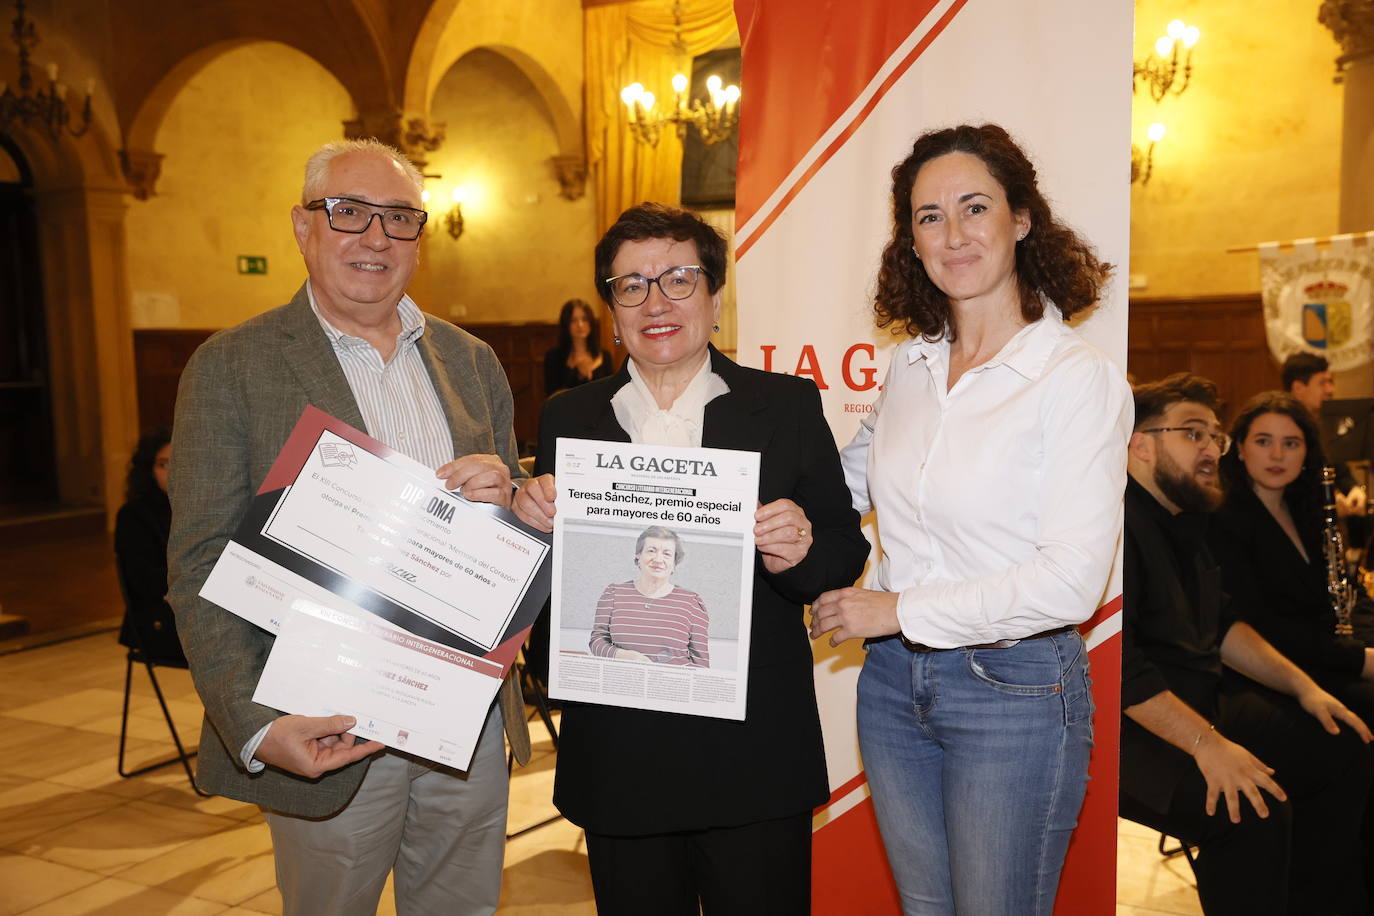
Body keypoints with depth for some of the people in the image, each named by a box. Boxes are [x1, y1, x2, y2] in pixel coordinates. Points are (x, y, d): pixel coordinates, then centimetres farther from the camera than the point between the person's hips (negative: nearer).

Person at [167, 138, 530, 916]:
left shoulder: (472, 361, 8)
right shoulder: (232, 366, -5)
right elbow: (201, 568, -8)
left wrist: (505, 497, -12)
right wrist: (256, 727, -19)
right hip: (327, 733, -4)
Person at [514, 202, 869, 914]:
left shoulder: (788, 406, 1)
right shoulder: (569, 418, 5)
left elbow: (844, 554, 0)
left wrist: (796, 556, -21)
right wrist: (533, 523, -14)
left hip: (755, 755, -1)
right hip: (616, 756, 2)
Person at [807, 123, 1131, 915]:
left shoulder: (1080, 377, -14)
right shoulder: (912, 362, 4)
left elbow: (1071, 580, -20)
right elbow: (856, 477, 20)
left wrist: (897, 609, -15)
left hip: (1015, 690, -5)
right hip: (894, 678, 6)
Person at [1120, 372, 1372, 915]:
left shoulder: (1185, 518, 13)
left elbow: (1221, 625, 21)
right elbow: (1113, 659, -28)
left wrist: (1303, 686, 11)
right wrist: (1206, 743, -30)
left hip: (1202, 700, 11)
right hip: (1132, 726, -11)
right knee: (1255, 812, -30)